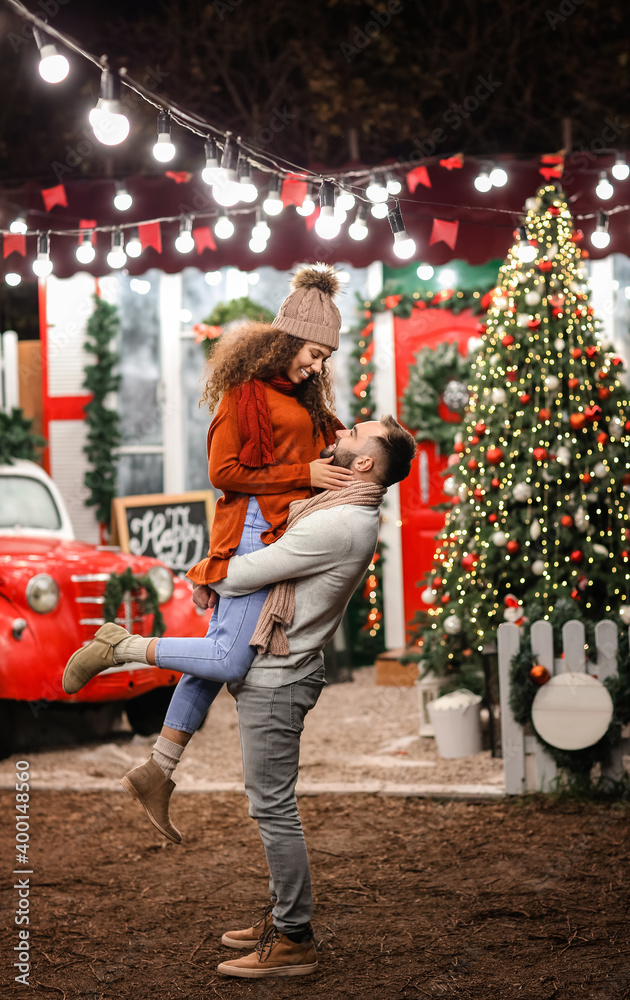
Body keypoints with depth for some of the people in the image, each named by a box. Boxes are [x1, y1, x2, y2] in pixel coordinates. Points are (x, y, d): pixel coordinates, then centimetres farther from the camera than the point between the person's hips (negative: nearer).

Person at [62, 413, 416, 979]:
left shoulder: (338, 525, -23)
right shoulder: (347, 512, 11)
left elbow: (244, 575, -17)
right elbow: (267, 544, 26)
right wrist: (217, 574, 10)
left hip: (277, 678, -10)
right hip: (275, 671, 10)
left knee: (274, 808, -5)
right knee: (273, 805, 18)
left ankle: (294, 942, 2)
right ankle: (283, 918, 27)